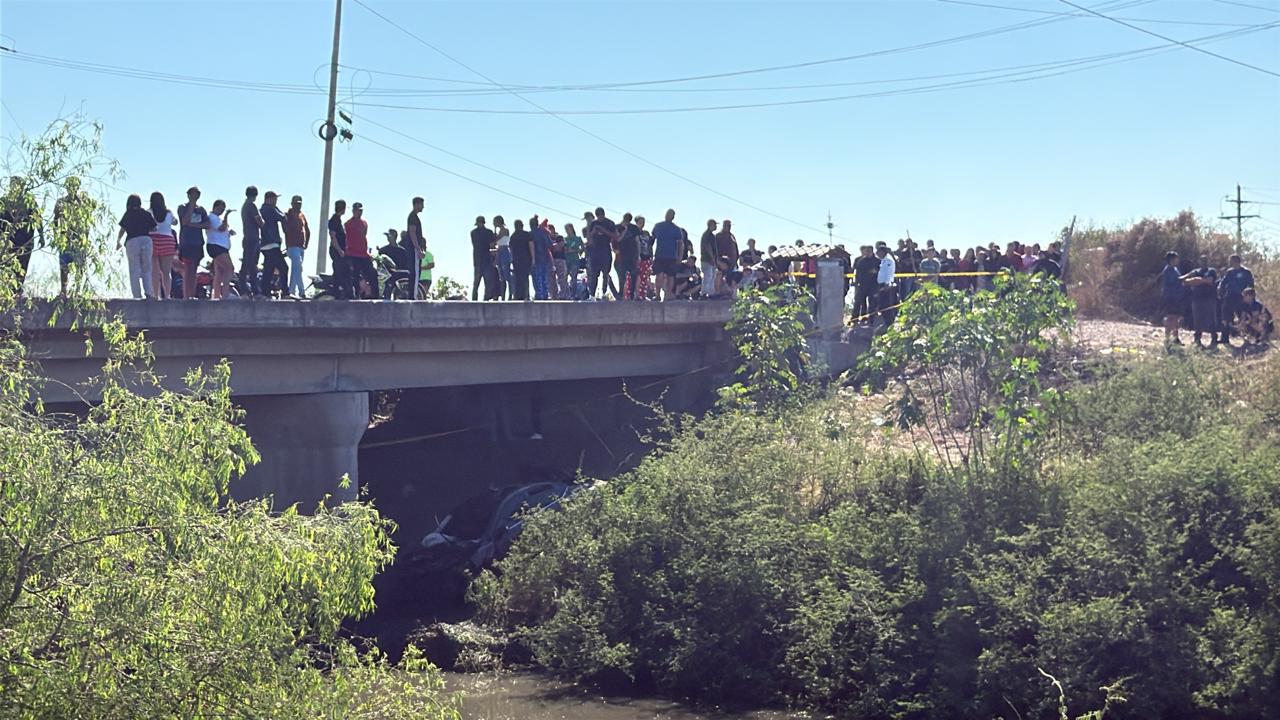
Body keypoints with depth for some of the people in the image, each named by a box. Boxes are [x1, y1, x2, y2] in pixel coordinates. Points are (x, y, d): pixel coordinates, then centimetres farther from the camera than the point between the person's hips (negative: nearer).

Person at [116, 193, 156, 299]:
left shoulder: (128, 214, 5)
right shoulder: (147, 214, 11)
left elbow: (122, 230, 2)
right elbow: (154, 229, 7)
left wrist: (117, 242, 18)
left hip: (132, 242, -2)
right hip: (146, 240, 2)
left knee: (134, 272, 2)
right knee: (146, 269, 8)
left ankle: (137, 296, -3)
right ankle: (148, 292, -12)